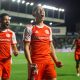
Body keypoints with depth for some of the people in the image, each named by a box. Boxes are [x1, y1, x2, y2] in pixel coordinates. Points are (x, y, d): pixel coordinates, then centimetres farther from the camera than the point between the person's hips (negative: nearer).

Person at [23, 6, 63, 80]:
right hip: (36, 62, -5)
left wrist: (56, 60, 11)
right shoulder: (29, 28, -4)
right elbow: (26, 47, -9)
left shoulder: (48, 29, 14)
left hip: (48, 61, 5)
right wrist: (30, 63, -20)